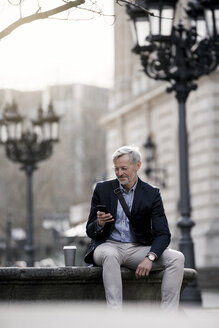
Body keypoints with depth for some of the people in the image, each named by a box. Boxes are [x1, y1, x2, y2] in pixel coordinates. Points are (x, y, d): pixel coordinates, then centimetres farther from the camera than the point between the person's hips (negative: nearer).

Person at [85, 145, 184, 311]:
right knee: (109, 255, -37)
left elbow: (163, 234, -6)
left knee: (177, 258, -21)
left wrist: (149, 258, -25)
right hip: (109, 246, -1)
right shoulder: (103, 189, 3)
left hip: (138, 249, 2)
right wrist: (99, 223, -22)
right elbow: (90, 232, 4)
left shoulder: (152, 194, 1)